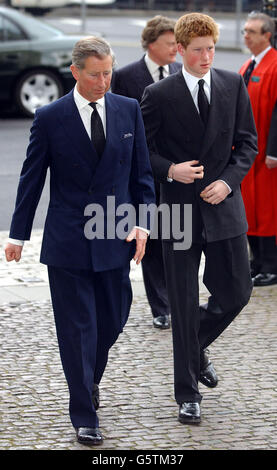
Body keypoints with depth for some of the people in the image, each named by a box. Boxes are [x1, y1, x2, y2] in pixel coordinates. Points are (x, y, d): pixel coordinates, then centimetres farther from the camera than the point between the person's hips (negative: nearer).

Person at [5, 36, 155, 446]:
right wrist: (18, 234, 3)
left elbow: (141, 172, 8)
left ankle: (90, 378, 41)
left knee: (112, 321, 12)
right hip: (67, 241, -3)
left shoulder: (129, 110, 3)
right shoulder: (50, 118, -5)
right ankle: (84, 414, 9)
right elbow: (31, 178, 1)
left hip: (115, 239, 3)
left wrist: (142, 222, -2)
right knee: (77, 328, 0)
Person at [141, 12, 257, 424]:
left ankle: (196, 345, 36)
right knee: (184, 306, 2)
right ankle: (188, 394, 12)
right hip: (180, 209, -3)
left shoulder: (234, 86, 3)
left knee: (236, 293, 5)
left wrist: (229, 180, -8)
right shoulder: (159, 95, -5)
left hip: (224, 206, 3)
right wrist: (169, 170, -16)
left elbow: (247, 142, 7)